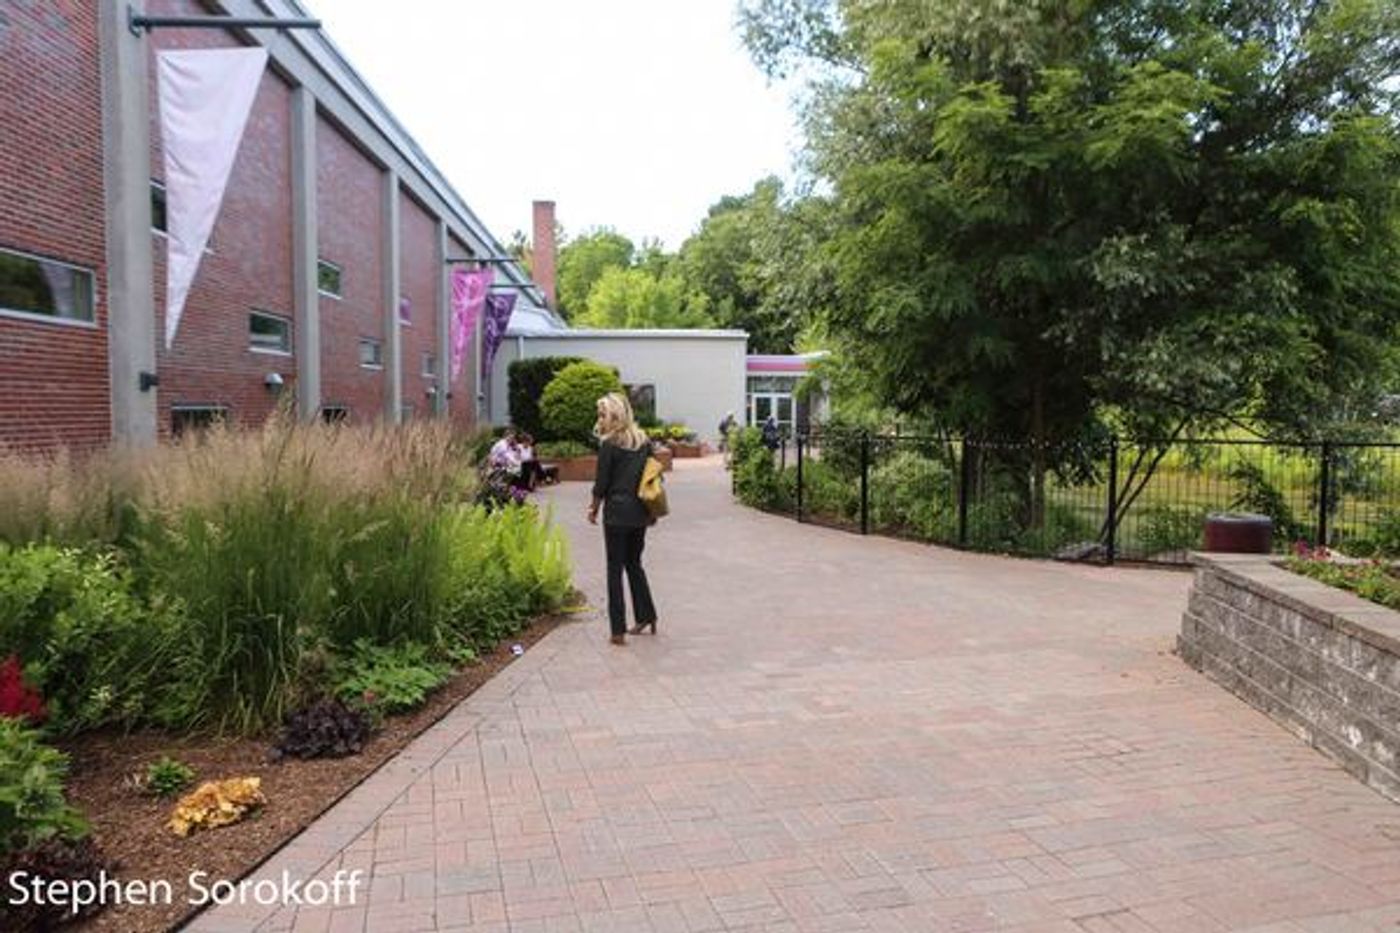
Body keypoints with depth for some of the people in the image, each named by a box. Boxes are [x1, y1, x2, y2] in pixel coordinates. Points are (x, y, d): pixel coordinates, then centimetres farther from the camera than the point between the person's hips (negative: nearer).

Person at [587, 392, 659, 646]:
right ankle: (646, 617, 24)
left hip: (617, 513, -6)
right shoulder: (644, 441, 5)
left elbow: (601, 483, -9)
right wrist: (651, 510, 19)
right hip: (640, 513, 6)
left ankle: (618, 629, 3)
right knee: (634, 563, 21)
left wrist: (593, 509, 6)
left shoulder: (609, 444, -11)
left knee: (615, 568, 2)